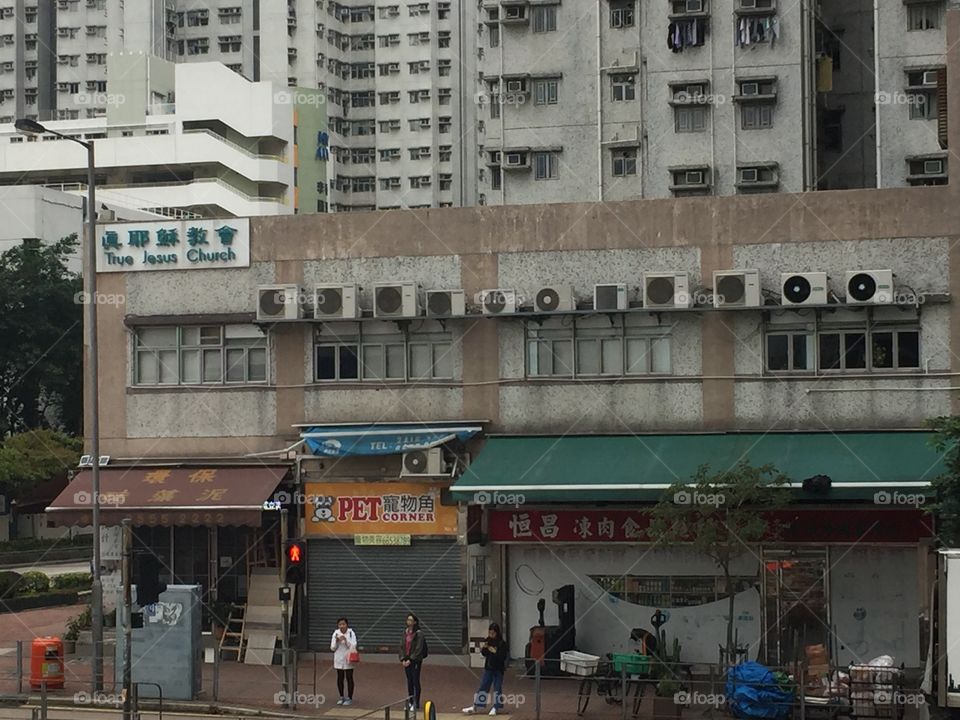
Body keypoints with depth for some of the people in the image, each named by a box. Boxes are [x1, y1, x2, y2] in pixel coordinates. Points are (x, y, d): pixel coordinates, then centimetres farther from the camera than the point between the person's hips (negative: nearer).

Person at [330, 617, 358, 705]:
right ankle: (341, 697, 20)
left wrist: (345, 640, -23)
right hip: (339, 659, 3)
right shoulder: (336, 634, 2)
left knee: (349, 678, 1)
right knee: (340, 678, 8)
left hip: (348, 659, -3)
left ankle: (349, 698, 9)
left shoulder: (351, 633, -5)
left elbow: (353, 646, -10)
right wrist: (336, 641, -16)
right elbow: (332, 648, 2)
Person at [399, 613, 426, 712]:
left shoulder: (419, 633, -10)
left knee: (415, 682, -4)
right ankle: (411, 702, 18)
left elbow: (418, 649, -14)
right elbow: (402, 646, 10)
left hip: (415, 661, -6)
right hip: (406, 660, 6)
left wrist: (410, 660, -16)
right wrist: (403, 659, -1)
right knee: (409, 681, 10)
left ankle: (416, 704, -2)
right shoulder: (405, 632, 9)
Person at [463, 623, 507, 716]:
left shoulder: (502, 644, -14)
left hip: (498, 669, -5)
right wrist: (484, 648, -12)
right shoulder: (488, 641, 1)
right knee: (483, 687, 7)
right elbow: (484, 654, 8)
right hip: (488, 667, 5)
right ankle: (476, 707, 11)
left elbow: (503, 657, -16)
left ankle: (496, 707, 17)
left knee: (497, 688, 4)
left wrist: (495, 652, -27)